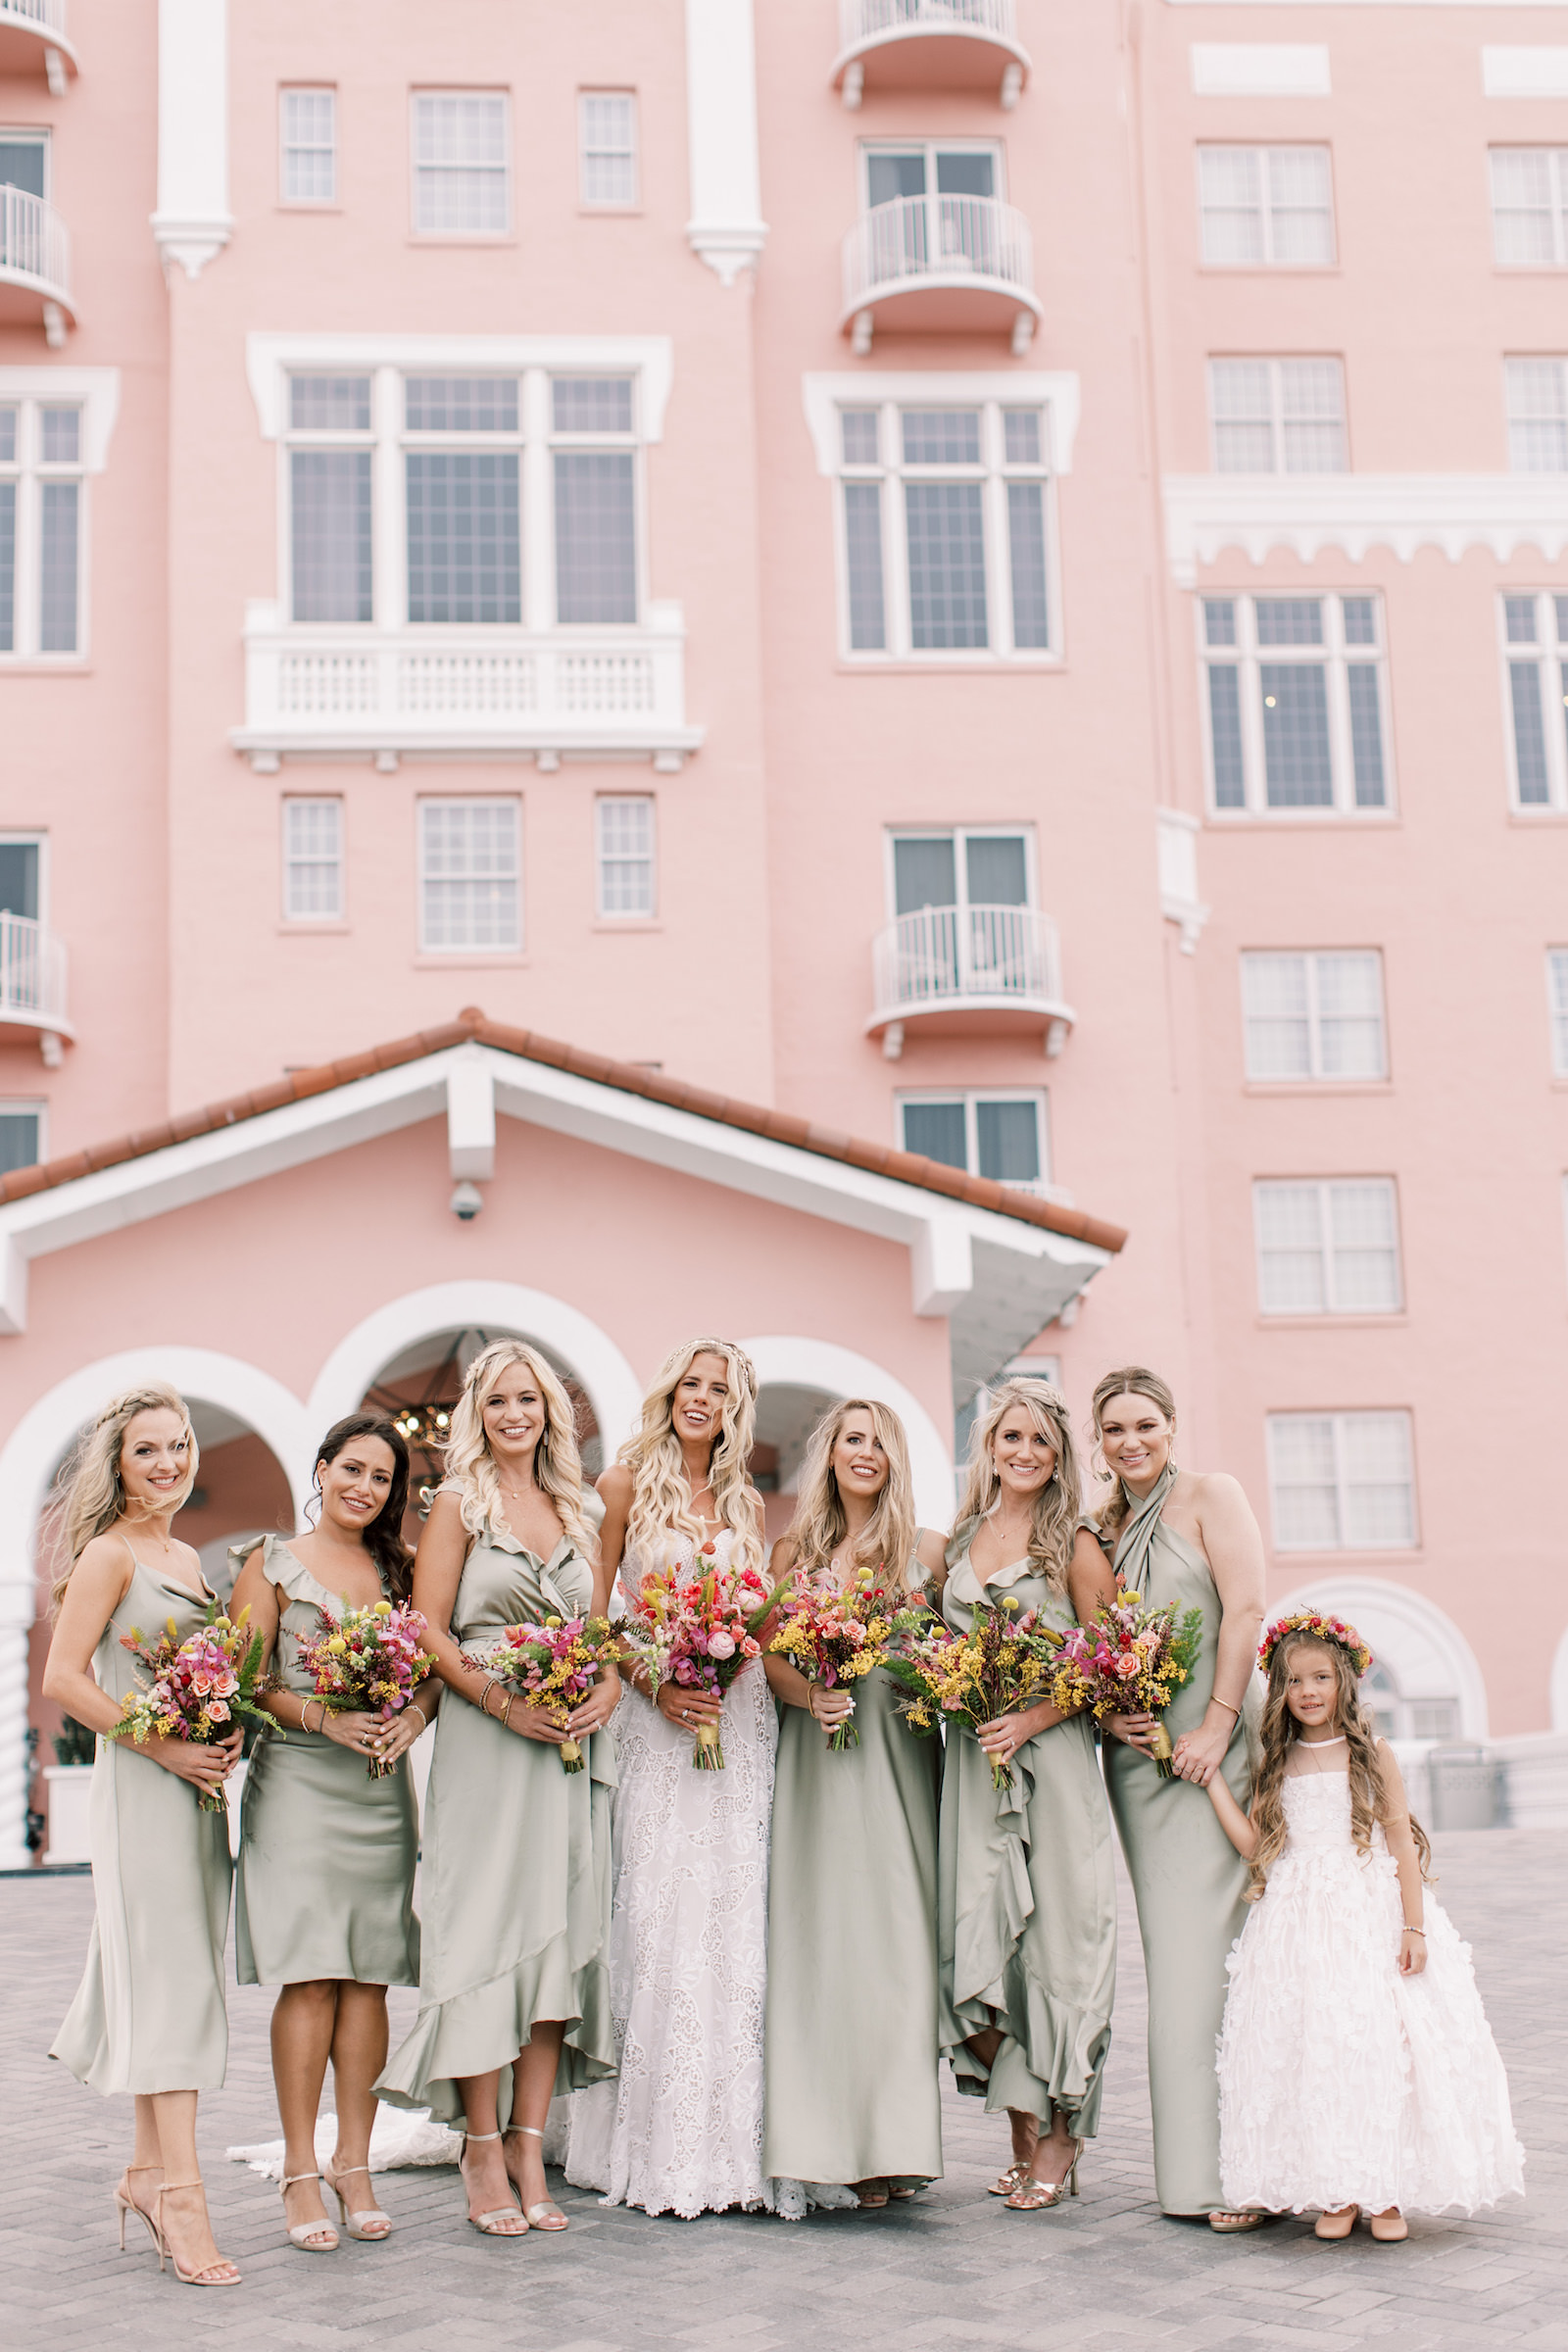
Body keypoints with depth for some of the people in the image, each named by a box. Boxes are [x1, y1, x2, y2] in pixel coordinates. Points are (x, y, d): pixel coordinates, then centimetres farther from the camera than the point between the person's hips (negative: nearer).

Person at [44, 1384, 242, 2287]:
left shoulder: (187, 1557, 16)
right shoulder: (109, 1552, -7)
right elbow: (65, 1678, -14)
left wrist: (227, 1739, 3)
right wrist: (165, 1747, -17)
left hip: (199, 1786, 8)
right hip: (141, 1787, -8)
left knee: (183, 1973, 10)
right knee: (168, 1977, -10)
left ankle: (150, 2170, 19)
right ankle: (182, 2196, -11)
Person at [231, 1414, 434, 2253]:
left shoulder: (397, 1569, 14)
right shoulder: (272, 1563, 5)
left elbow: (432, 1672, 12)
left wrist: (410, 1720, -9)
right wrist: (326, 1717, -17)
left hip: (381, 1789, 3)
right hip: (297, 1783, -3)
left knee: (369, 1978, 2)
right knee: (309, 1977, -8)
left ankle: (354, 2165, 8)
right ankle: (300, 2171, -2)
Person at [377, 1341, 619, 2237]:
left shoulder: (575, 1510, 16)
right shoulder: (459, 1504, 3)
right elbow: (431, 1631, -3)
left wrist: (610, 1686, -4)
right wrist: (503, 1700, -15)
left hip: (571, 1746, 4)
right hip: (485, 1744, -4)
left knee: (559, 1933, 1)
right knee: (487, 1929, -6)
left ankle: (529, 2146, 6)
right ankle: (484, 2151, 2)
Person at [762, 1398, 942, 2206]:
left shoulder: (924, 1551, 10)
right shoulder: (795, 1551, 12)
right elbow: (768, 1659, 7)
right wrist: (810, 1694, -11)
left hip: (897, 1754, 0)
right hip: (816, 1757, 0)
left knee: (895, 1930, -5)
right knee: (818, 1931, -5)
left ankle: (893, 2137, -1)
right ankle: (827, 2135, -1)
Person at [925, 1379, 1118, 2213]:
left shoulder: (1073, 1546, 0)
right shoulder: (953, 1544, 13)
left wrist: (1031, 1719, -15)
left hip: (1052, 1758, -4)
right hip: (971, 1759, 4)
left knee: (1053, 1937, -2)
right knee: (979, 1941, -2)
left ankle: (1061, 2135, 10)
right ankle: (1026, 2136, 9)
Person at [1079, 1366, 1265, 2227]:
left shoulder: (1208, 1494, -1)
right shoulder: (1101, 1527, 15)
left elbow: (1244, 1610, -9)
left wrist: (1217, 1725, -16)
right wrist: (1107, 1715, -3)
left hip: (1213, 1745, -5)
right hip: (1137, 1751, 5)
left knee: (1214, 1945, -9)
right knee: (1169, 1952, 4)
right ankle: (1193, 2164, 8)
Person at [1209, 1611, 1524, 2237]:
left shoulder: (1371, 1754, 1)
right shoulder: (1277, 1766, 10)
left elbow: (1402, 1842, 0)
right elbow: (1253, 1842, 2)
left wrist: (1414, 1928, -7)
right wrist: (1210, 1775, 0)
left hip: (1374, 1919, -2)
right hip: (1299, 1925, 2)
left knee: (1382, 2043, -5)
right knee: (1313, 2049, -3)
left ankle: (1388, 2189, 4)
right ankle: (1336, 2191, 4)